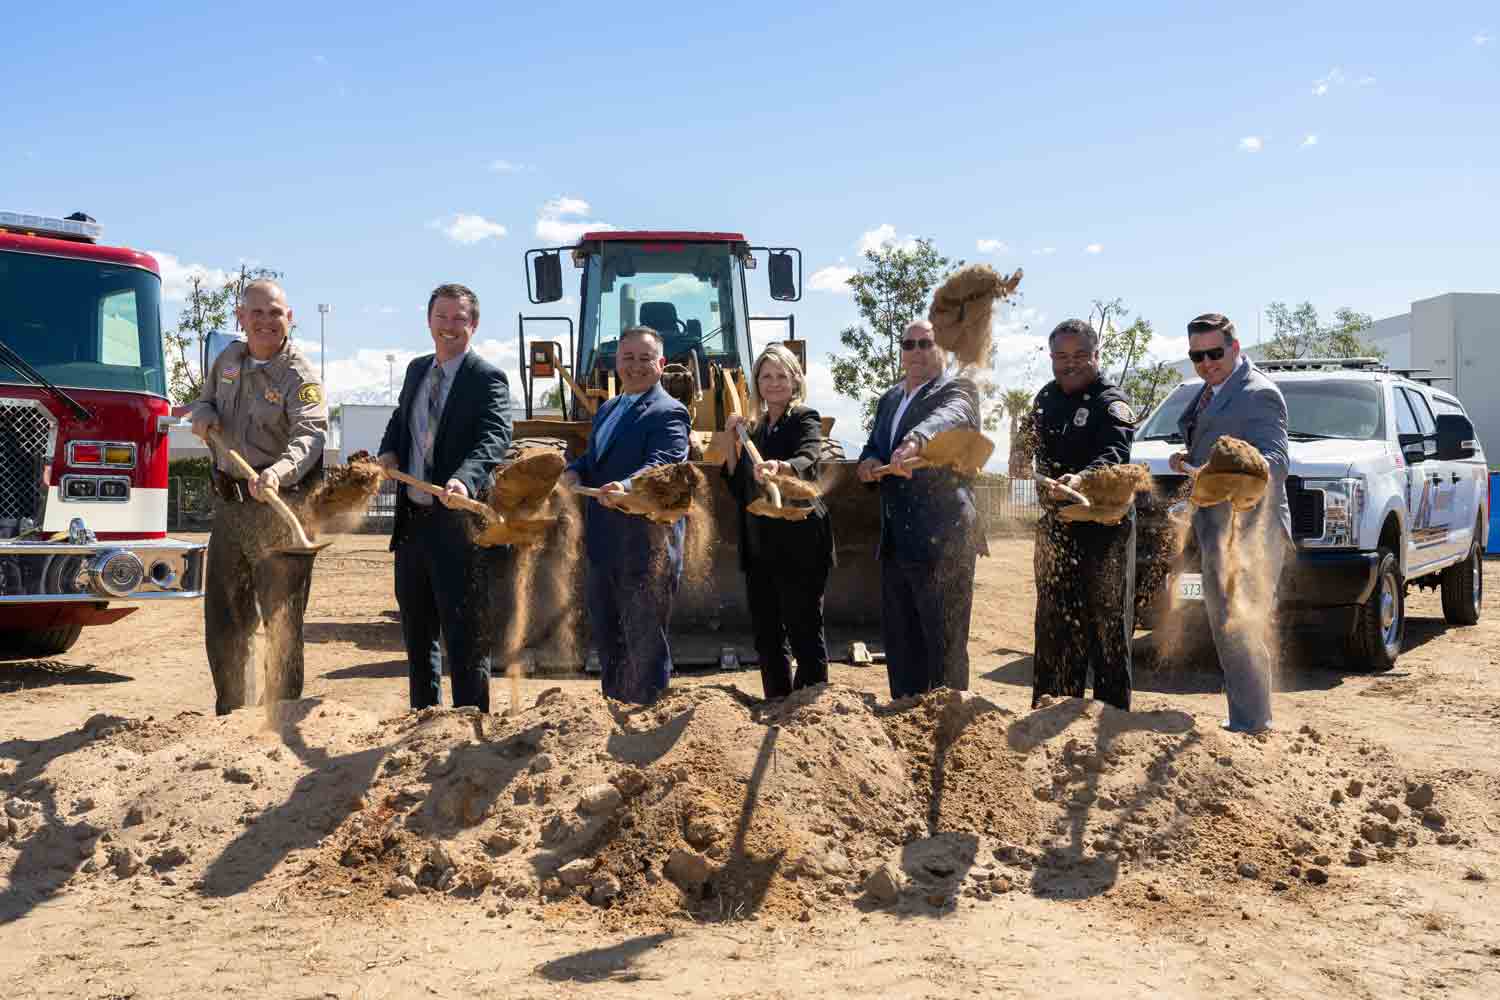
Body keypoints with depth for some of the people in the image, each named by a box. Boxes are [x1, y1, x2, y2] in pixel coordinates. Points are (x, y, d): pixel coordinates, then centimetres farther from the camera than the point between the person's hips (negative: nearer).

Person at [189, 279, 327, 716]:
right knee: (222, 618, 14)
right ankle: (228, 715, 28)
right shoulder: (228, 359, 8)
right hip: (228, 504, 7)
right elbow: (205, 399, 25)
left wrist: (279, 471, -51)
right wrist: (202, 413, -1)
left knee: (281, 622, -2)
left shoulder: (300, 377, -14)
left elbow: (310, 434, -30)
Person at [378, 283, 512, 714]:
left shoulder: (488, 379, -10)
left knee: (465, 637, -2)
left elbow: (494, 437, -26)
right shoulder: (416, 370, 13)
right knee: (417, 633, 19)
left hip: (458, 526, -8)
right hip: (412, 521, 8)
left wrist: (464, 480, -45)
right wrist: (388, 451, 6)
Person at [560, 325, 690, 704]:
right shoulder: (607, 410, 18)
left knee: (645, 648, 0)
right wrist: (574, 471, -8)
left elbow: (661, 464, -26)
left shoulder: (669, 413, -11)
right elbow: (593, 457, 16)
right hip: (604, 546, 9)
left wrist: (626, 488, -45)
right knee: (607, 644, 19)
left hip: (647, 548, -9)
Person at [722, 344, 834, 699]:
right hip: (759, 546, 7)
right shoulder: (755, 428, 17)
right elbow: (737, 488, 13)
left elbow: (808, 458, -26)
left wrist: (780, 467, -47)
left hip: (798, 545, -7)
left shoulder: (804, 419, -3)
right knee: (767, 637, 11)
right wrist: (732, 442, 2)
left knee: (804, 633, -6)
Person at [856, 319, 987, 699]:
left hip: (941, 539, -8)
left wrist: (915, 441, -50)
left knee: (944, 643, -2)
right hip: (895, 541, 8)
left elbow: (948, 417, -28)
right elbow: (873, 445, 25)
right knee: (899, 640, 15)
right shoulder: (890, 400, 18)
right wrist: (868, 461, -1)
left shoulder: (958, 390, -5)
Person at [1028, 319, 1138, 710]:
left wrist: (1080, 480, -47)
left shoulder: (1111, 403, -10)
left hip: (1104, 528, -7)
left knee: (1107, 626, -2)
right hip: (1056, 527, 7)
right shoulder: (1047, 398, 13)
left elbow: (1114, 456, -30)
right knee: (1055, 625, 13)